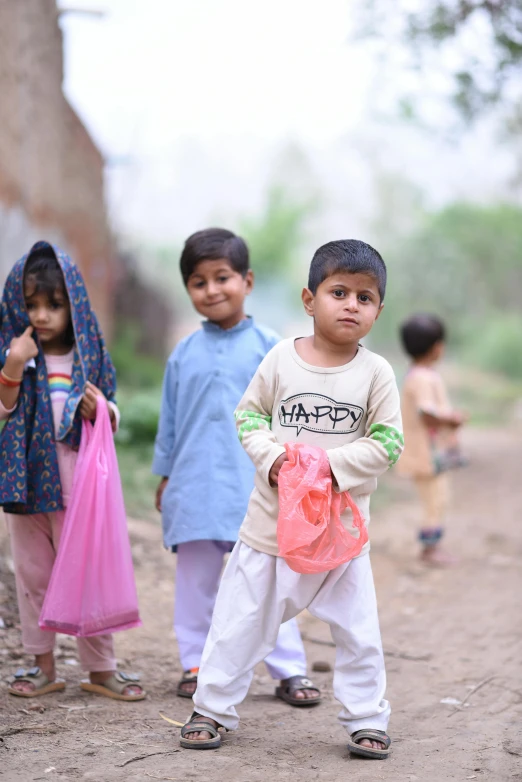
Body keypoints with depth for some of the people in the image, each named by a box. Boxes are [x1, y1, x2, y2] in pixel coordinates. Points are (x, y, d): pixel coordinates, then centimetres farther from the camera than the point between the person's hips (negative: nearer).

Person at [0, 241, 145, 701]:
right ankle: (43, 666, 20)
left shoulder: (89, 356, 2)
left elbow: (113, 419, 9)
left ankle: (101, 667, 12)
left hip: (78, 480, -1)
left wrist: (102, 411, -14)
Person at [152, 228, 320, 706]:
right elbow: (170, 420, 13)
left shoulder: (267, 347, -2)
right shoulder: (184, 354, 6)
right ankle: (197, 664, 22)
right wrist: (165, 476, 13)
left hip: (253, 486, -3)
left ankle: (289, 669, 6)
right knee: (196, 580, 11)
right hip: (194, 487, 3)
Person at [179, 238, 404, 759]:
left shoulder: (375, 372, -6)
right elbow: (248, 415, 3)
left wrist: (333, 464, -19)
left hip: (342, 525, 0)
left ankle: (366, 718, 21)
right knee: (241, 619, 8)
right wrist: (271, 456, -15)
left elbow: (388, 441, -7)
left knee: (357, 628, 5)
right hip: (272, 517, 0)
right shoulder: (281, 359, -4)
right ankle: (212, 708, 23)